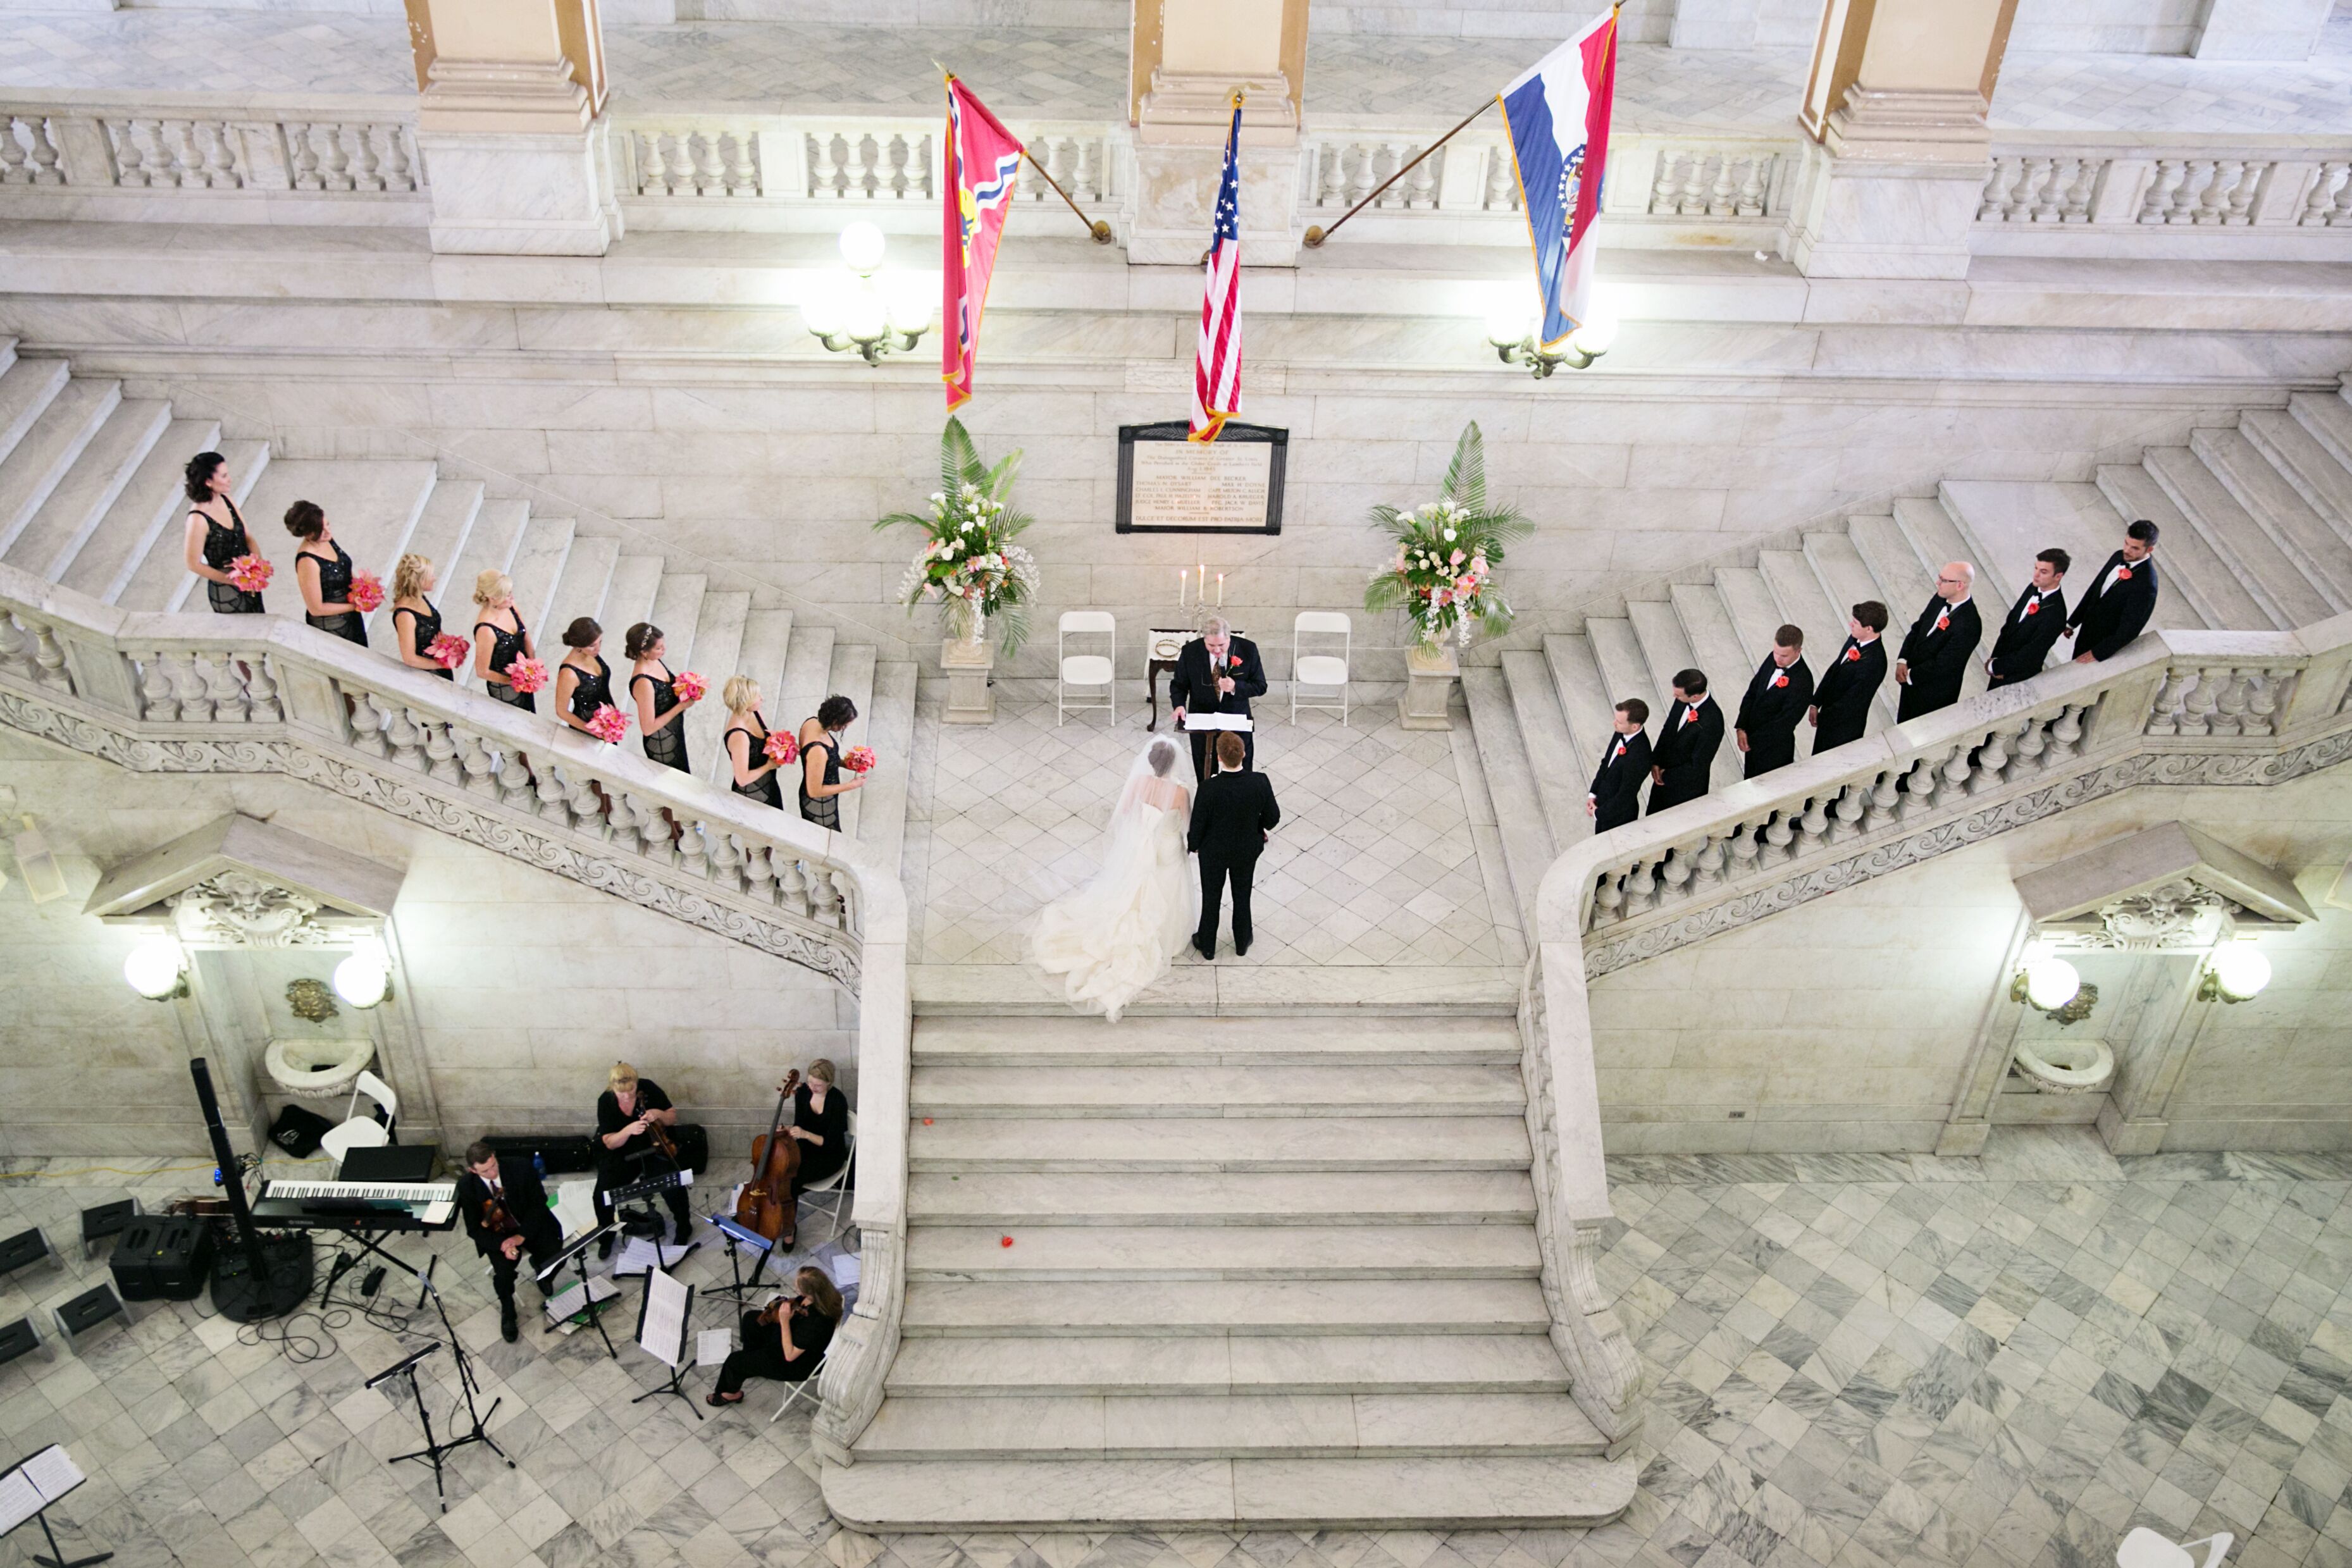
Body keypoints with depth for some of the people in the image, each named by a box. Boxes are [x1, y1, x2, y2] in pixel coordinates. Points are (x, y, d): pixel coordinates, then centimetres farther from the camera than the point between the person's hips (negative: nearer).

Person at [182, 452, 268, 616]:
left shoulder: (228, 500, -5)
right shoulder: (198, 519, -25)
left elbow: (247, 536, 3)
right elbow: (194, 564, -17)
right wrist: (233, 580, -17)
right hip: (225, 590, -6)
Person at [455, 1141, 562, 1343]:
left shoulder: (519, 1169, -21)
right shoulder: (466, 1186, -18)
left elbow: (539, 1203, -12)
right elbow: (475, 1229, -10)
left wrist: (521, 1236, -23)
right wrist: (502, 1244, -27)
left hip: (530, 1226, 0)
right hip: (498, 1235, 0)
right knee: (504, 1272, -26)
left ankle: (538, 1268, 17)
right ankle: (507, 1312, 6)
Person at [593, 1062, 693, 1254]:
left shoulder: (648, 1088, -15)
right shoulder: (606, 1102, -14)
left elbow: (673, 1118, -3)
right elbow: (609, 1143, -13)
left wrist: (658, 1114, -26)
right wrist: (629, 1130, -33)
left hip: (653, 1148, -1)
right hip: (622, 1154, 1)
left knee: (673, 1186, -27)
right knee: (602, 1193, -22)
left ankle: (684, 1227, 2)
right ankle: (607, 1236, 9)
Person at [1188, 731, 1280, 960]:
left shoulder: (1208, 788, -33)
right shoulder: (1260, 782, -26)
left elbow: (1198, 824, -20)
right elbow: (1273, 817, -11)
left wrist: (1193, 845, 1)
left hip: (1214, 852, -2)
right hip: (1247, 850, 2)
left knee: (1211, 897, 21)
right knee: (1242, 895, 26)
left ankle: (1207, 946, 41)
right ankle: (1242, 942, 46)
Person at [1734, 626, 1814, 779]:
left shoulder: (1802, 682, -29)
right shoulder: (1773, 659, -7)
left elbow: (1785, 722, -25)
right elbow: (1752, 692, 0)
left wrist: (1752, 739, -18)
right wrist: (1741, 728, -9)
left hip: (1774, 749, -6)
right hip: (1752, 740, 6)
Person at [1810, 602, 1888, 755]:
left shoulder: (1874, 662, -33)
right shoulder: (1855, 640, -8)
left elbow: (1852, 700, -27)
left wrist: (1823, 718, -15)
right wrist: (1815, 704, 0)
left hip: (1845, 726, -7)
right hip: (1830, 711, 7)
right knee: (1818, 759, 24)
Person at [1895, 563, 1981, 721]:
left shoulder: (1968, 626, -32)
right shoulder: (1940, 599, -8)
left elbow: (1942, 665, -27)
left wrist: (1911, 675, -17)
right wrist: (1902, 661, -9)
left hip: (1934, 694, -7)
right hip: (1910, 679, 7)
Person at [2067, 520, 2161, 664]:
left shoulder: (2146, 584, -31)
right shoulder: (2119, 557, -7)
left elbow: (2130, 628, -27)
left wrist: (2098, 653, -22)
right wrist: (2073, 622, 11)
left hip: (2108, 642, -7)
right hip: (2087, 631, 7)